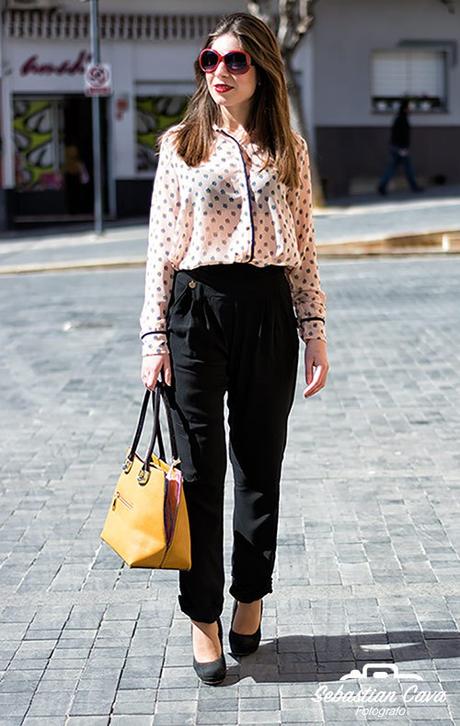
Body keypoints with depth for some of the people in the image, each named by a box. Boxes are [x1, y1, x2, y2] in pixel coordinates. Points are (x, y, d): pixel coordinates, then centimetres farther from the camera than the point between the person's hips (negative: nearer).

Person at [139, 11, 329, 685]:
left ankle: (250, 599, 25)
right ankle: (203, 617, 9)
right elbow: (161, 246, 2)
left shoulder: (289, 149, 8)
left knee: (261, 467, 9)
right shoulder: (181, 145, 4)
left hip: (269, 310, 2)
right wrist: (154, 335, -4)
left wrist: (315, 332, 3)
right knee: (201, 471, 1)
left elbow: (304, 249, 9)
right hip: (197, 307, -1)